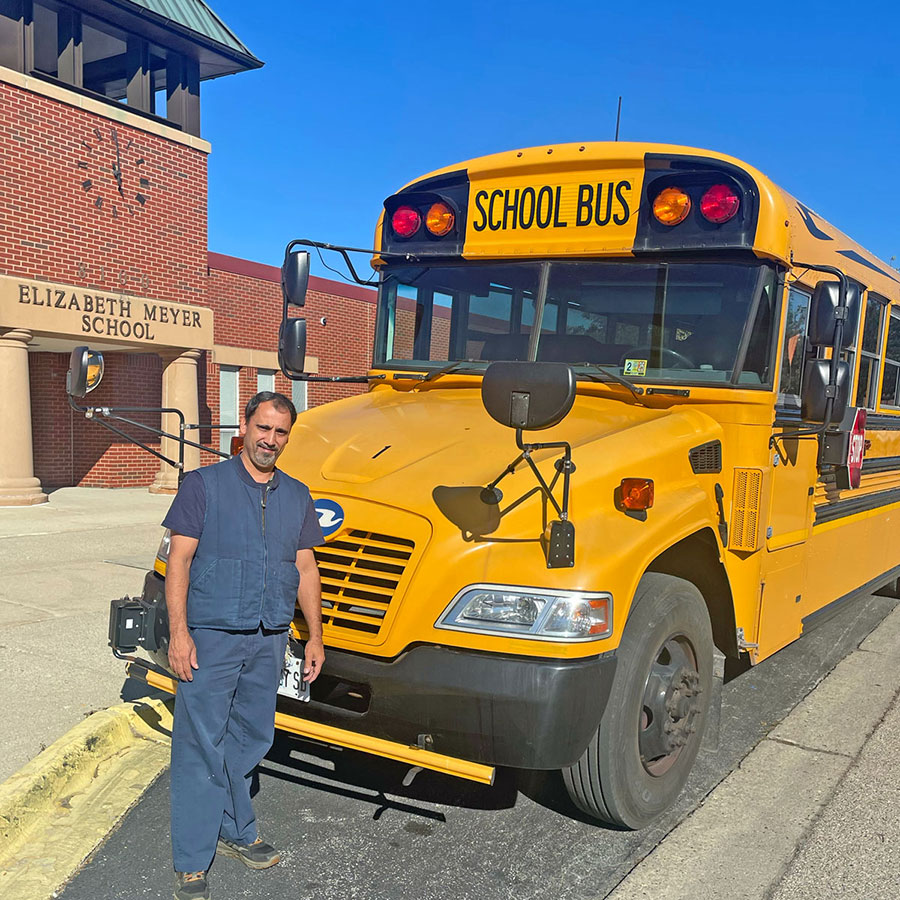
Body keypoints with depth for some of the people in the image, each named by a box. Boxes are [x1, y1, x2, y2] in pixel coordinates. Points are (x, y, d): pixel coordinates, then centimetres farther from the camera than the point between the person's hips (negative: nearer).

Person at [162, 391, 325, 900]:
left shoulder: (297, 496, 10)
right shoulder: (205, 485, -3)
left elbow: (306, 570, 12)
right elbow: (179, 561, -6)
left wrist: (316, 637, 9)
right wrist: (179, 631, -14)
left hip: (270, 639, 5)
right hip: (211, 637, -4)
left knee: (250, 739, 15)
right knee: (202, 746, 0)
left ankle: (235, 832, 33)